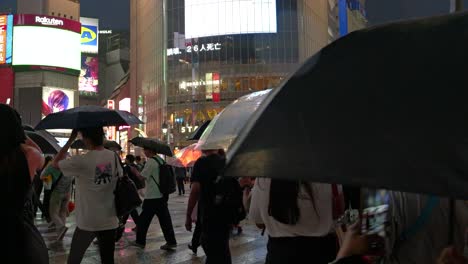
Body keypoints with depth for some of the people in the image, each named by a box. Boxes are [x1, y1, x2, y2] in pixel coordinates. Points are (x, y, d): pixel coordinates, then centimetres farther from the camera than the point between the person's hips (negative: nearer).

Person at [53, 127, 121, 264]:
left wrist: (71, 139, -1)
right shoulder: (114, 157, -3)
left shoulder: (81, 161, -16)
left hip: (87, 222, -4)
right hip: (110, 221, 4)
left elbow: (56, 163, -1)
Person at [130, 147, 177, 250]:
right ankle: (171, 241, 8)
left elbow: (142, 177, -13)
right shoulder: (161, 160, 11)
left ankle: (140, 241, 17)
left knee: (143, 219, 7)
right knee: (164, 219, 8)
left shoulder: (150, 162, -14)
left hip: (152, 197, -7)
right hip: (162, 195, 8)